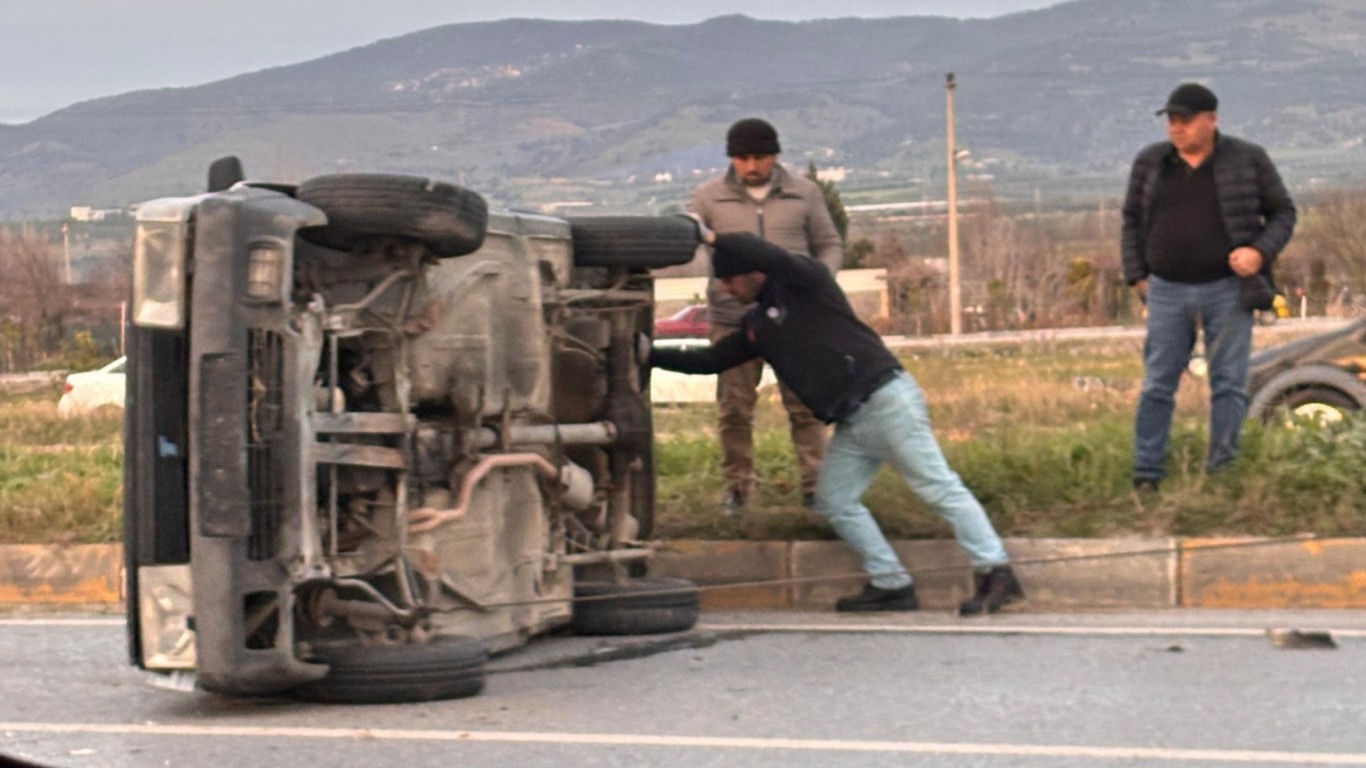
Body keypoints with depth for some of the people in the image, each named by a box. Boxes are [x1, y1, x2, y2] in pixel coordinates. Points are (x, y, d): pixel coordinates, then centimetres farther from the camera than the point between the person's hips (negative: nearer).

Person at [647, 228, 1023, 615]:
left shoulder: (805, 283, -4)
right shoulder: (755, 324, 19)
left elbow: (773, 258, -24)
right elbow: (709, 360, 22)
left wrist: (713, 238, -18)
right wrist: (649, 355, 16)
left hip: (887, 401, -9)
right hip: (851, 423, 9)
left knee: (939, 487, -11)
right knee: (834, 501, 6)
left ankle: (996, 574, -13)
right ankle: (891, 585, 9)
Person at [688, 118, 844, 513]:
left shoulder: (804, 193, 3)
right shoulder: (710, 197, 1)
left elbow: (829, 246, 8)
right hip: (734, 319, 0)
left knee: (804, 405, 0)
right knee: (734, 408, 3)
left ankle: (814, 486, 7)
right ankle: (737, 487, 15)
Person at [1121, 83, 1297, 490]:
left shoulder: (1248, 159, -1)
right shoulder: (1150, 162, 6)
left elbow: (1283, 213, 4)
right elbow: (1132, 220, 14)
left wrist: (1261, 251, -12)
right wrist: (1136, 275, 6)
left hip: (1228, 290, -2)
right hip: (1167, 292, 2)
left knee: (1229, 384, 1)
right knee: (1157, 385, 1)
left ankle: (1222, 471, 8)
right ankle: (1146, 474, 6)